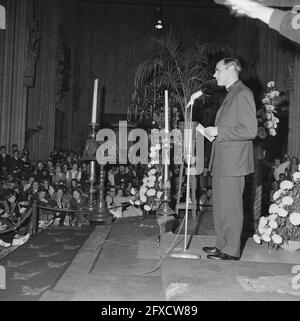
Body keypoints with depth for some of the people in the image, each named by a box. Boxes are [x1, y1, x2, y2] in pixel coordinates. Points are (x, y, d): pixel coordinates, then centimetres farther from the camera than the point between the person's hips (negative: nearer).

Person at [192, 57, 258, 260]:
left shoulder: (242, 93, -11)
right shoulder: (231, 94, 19)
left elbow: (250, 130, -18)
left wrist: (218, 132, -16)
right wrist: (215, 132, 12)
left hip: (233, 161, -10)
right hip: (222, 160, 10)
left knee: (230, 206, -1)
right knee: (220, 206, 15)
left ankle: (232, 250, 11)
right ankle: (223, 244, 27)